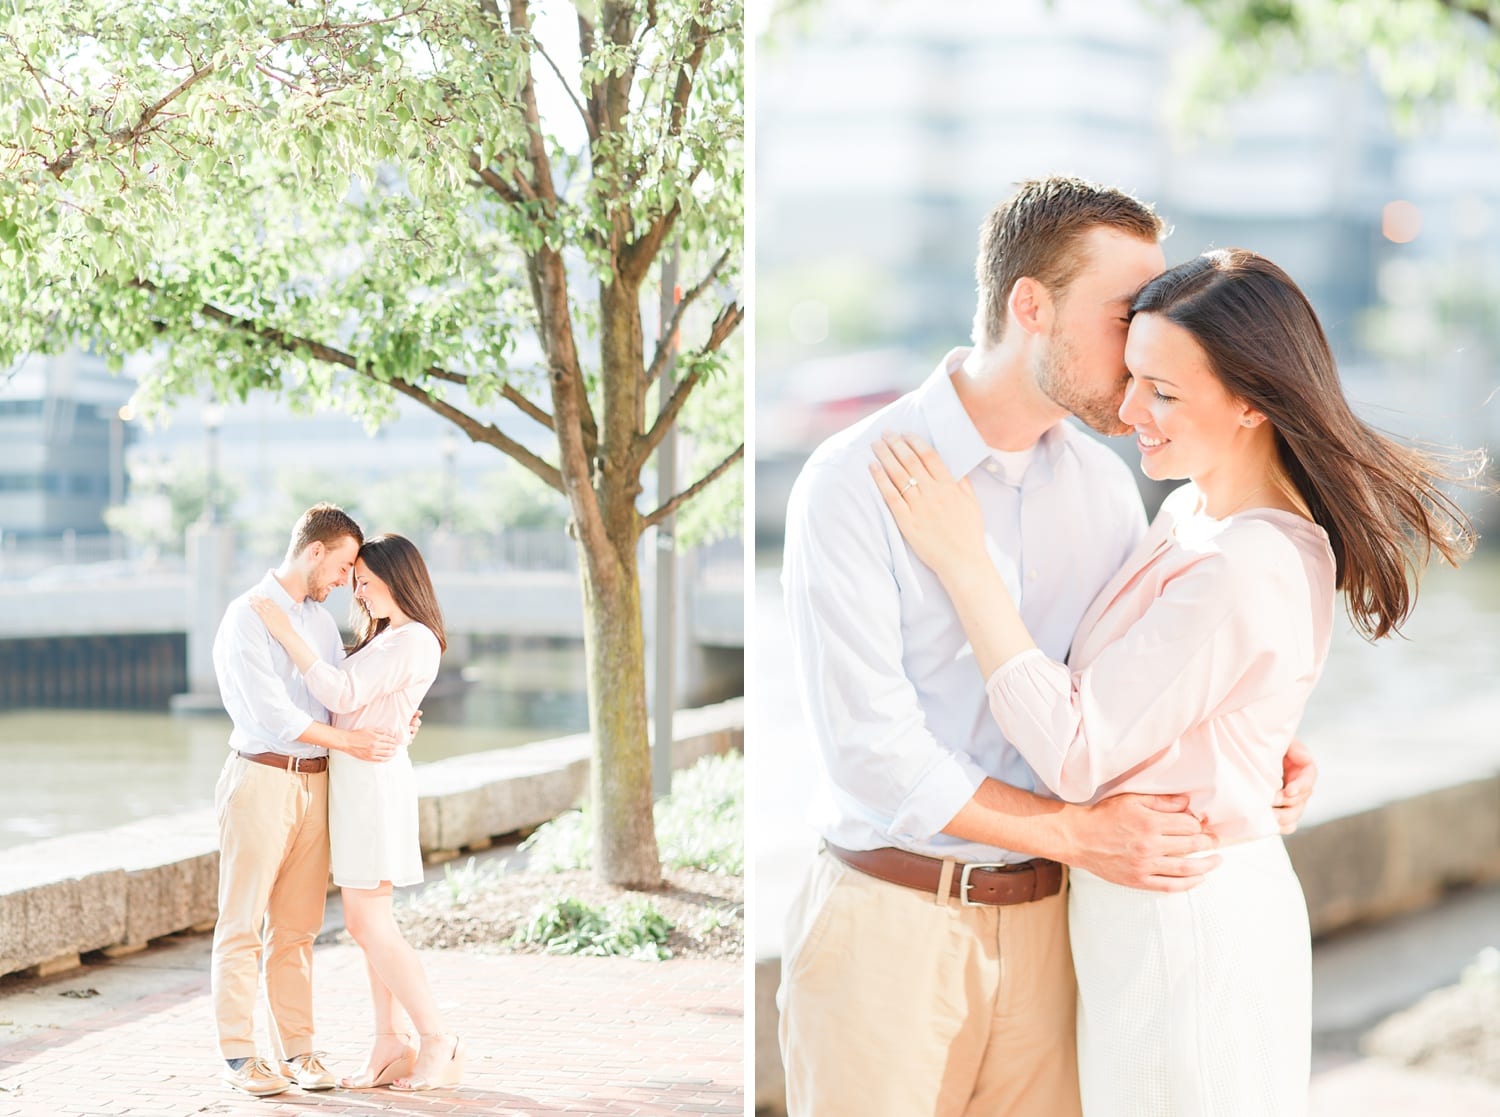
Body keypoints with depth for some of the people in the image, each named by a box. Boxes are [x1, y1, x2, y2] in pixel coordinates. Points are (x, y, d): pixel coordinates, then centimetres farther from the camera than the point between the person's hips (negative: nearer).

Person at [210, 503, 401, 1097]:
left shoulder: (321, 620, 15)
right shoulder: (247, 615, -10)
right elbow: (270, 711, -17)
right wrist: (351, 742, -16)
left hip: (314, 782, 7)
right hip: (262, 777, -7)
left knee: (296, 927, 9)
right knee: (243, 925, -1)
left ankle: (296, 1049, 12)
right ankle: (239, 1054, 2)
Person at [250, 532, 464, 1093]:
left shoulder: (413, 641, -13)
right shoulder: (385, 639, 19)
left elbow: (342, 693, -21)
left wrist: (287, 632, -19)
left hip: (373, 778, -10)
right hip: (354, 779, 10)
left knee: (369, 924, -10)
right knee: (370, 922, 8)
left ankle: (439, 1043, -6)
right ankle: (390, 1046, 10)